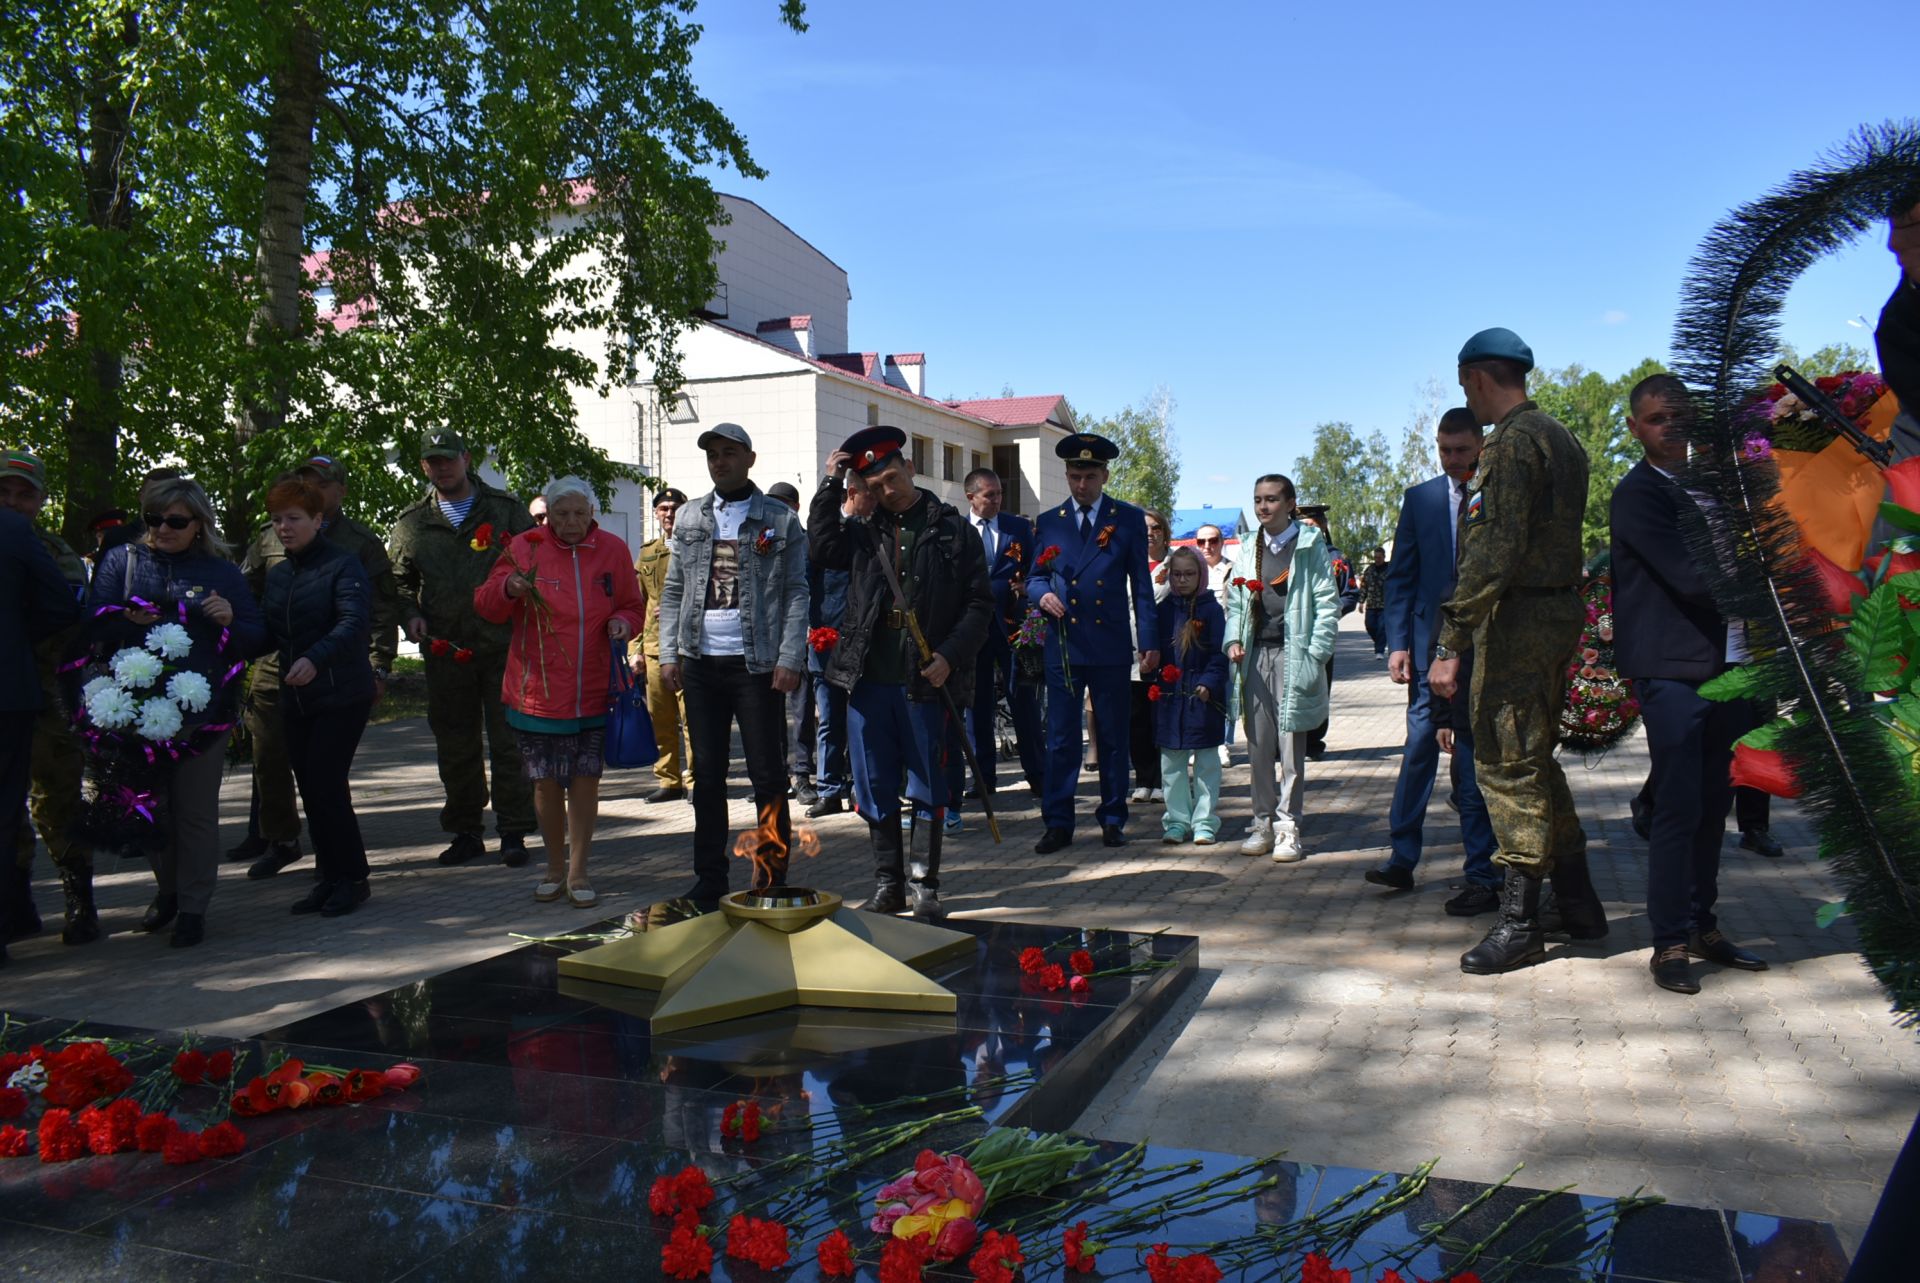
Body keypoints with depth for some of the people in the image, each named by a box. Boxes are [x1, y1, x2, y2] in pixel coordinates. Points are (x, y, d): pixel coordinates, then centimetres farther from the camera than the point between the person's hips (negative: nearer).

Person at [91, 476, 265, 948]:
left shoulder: (223, 573, 8)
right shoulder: (121, 561, 9)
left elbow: (257, 639, 8)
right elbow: (94, 625, 1)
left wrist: (231, 622, -12)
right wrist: (128, 621, -19)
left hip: (202, 709, -2)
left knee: (195, 810, 1)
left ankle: (193, 907, 12)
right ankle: (168, 887, 32)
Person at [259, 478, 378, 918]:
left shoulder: (342, 564, -9)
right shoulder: (276, 574, 15)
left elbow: (354, 622, -24)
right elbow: (266, 632, 14)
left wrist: (316, 658, -39)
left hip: (342, 696, -7)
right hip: (294, 698, 7)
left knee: (326, 785, -9)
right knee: (310, 790, 9)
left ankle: (352, 878, 5)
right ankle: (329, 878, 19)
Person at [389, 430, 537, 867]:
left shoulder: (506, 510, 5)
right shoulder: (411, 524, 12)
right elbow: (400, 581, 19)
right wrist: (411, 614, 0)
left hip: (502, 648, -3)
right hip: (444, 652, 3)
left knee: (508, 744, -1)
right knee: (455, 749, 9)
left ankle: (513, 832, 8)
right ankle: (465, 832, 21)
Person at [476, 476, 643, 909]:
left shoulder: (613, 549, 3)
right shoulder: (525, 548, -1)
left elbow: (633, 607, 14)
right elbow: (485, 606, 0)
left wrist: (624, 623, -8)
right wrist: (508, 588, -21)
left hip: (594, 692, 1)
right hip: (539, 692, 0)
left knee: (585, 781, 4)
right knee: (547, 783, 8)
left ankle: (578, 873, 15)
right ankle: (555, 869, 25)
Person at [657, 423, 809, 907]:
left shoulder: (781, 520, 1)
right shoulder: (689, 518, 12)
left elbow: (796, 594, -3)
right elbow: (673, 591, 12)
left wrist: (789, 658, -12)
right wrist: (669, 654, 2)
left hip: (757, 664, -4)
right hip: (701, 663, 4)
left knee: (767, 775, 0)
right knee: (707, 774, 9)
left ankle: (772, 880, 10)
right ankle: (709, 880, 18)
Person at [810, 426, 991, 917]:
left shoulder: (953, 529, 2)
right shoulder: (863, 530, 11)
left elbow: (979, 604, -1)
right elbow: (822, 547, -9)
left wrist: (949, 656, -12)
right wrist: (831, 485, -9)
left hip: (927, 682, -3)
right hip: (868, 679, 3)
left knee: (928, 787, 6)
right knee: (875, 787, 9)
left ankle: (924, 885, 17)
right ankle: (887, 885, 22)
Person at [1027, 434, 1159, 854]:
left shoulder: (1130, 519, 4)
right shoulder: (1048, 522, 9)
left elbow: (1142, 583, 4)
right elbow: (1034, 578, 13)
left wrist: (1150, 641, -1)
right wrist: (1042, 594, -11)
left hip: (1112, 647, -1)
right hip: (1063, 645, 1)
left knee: (1114, 738, 7)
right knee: (1060, 739, 1)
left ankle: (1112, 820, 19)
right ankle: (1057, 823, 9)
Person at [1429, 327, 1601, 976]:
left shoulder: (1511, 443, -15)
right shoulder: (1561, 438, 17)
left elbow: (1495, 551, -24)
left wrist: (1451, 643, -24)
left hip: (1517, 618, -10)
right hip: (1561, 610, 10)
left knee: (1507, 764, -3)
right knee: (1535, 758, 18)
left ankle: (1520, 923, 3)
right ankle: (1578, 903, 26)